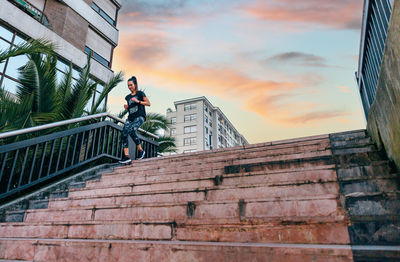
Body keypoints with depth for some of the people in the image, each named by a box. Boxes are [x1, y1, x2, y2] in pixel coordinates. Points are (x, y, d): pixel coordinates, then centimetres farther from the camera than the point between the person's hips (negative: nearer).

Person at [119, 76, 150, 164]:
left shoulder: (140, 93, 7)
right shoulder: (128, 97, 22)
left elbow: (148, 103, 1)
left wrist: (138, 101, -9)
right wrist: (126, 107, 7)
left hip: (140, 116, -5)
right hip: (130, 117, 6)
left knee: (131, 130, -31)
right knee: (124, 132, -18)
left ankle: (140, 150, -14)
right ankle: (126, 156, -22)